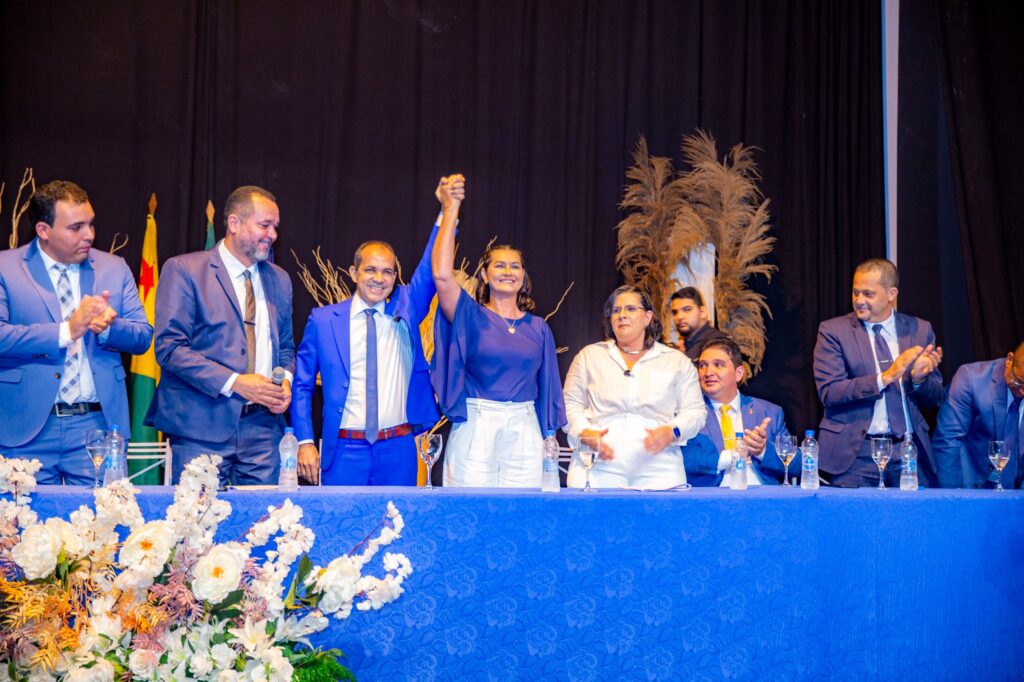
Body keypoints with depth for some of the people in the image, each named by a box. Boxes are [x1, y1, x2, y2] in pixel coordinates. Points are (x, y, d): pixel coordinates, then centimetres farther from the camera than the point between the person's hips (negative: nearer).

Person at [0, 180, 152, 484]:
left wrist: (107, 327, -14)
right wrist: (66, 331, -18)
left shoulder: (114, 268, 10)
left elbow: (143, 336, 7)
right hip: (28, 428, -2)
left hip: (98, 423, 2)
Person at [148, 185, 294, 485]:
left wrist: (285, 380, 1)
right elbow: (169, 346, -10)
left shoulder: (279, 279, 16)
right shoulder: (184, 270, -2)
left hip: (263, 426, 5)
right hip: (203, 426, -4)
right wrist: (234, 382, -16)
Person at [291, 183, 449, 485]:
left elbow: (431, 268, -5)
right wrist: (305, 443, -2)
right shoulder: (323, 320, 3)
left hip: (399, 451, 1)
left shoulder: (406, 308, 7)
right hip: (345, 451, -1)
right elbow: (301, 384, 6)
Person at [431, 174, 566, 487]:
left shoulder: (538, 328, 11)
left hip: (524, 431, 3)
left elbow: (546, 386, 15)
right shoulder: (471, 317, 1)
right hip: (476, 428, -3)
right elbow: (442, 275, -15)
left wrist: (548, 437, 10)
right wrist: (450, 210, -15)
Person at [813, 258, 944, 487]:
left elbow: (935, 399, 11)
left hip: (909, 451, 3)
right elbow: (828, 392, -11)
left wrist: (918, 379, -11)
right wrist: (885, 377, -19)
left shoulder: (920, 330, 9)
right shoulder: (832, 331, 0)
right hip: (855, 451, -2)